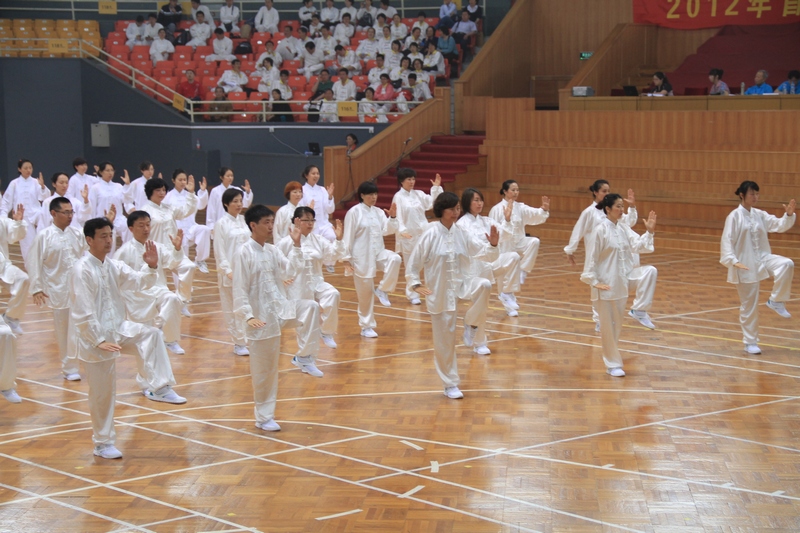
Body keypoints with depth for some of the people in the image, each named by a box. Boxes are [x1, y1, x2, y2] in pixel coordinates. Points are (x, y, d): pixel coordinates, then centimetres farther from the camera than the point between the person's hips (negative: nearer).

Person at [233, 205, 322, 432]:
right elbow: (239, 290, -16)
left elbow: (289, 271, 9)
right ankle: (264, 418, 17)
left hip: (280, 309, 6)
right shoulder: (243, 253, -14)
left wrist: (296, 246, 4)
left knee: (311, 307, -21)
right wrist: (248, 317, -24)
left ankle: (303, 357, -8)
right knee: (263, 371, 2)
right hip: (261, 318, -6)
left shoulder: (272, 251, 7)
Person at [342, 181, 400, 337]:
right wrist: (346, 259, -11)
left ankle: (382, 290, -8)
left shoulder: (378, 212, 7)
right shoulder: (354, 212, -9)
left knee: (395, 259, -27)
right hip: (361, 256, -5)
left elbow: (387, 230, 0)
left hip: (378, 252, 5)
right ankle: (366, 327, 16)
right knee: (365, 293, 1)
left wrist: (393, 217, -16)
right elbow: (348, 236, -9)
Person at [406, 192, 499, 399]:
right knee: (444, 341, 3)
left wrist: (493, 244, -23)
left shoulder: (462, 234, -1)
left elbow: (487, 254, -3)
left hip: (461, 284, 3)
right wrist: (416, 284, -16)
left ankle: (471, 324, -8)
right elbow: (414, 261, -5)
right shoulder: (431, 234, -11)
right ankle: (450, 385, 21)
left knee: (484, 285, -32)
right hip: (440, 291, -3)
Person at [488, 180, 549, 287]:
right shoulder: (497, 209, -11)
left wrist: (544, 209, -35)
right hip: (504, 245, -3)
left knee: (534, 241, -25)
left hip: (518, 243, 3)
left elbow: (534, 214, -14)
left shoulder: (520, 207, 2)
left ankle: (524, 270, -15)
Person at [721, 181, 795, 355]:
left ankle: (776, 301, -7)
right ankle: (750, 342, 16)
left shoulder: (760, 215, 6)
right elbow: (727, 241, -13)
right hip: (745, 265, -5)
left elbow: (780, 225, 1)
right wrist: (733, 261, -25)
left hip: (762, 258, 5)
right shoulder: (735, 216, -9)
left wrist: (789, 214, -19)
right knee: (749, 305, 0)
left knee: (787, 264, -25)